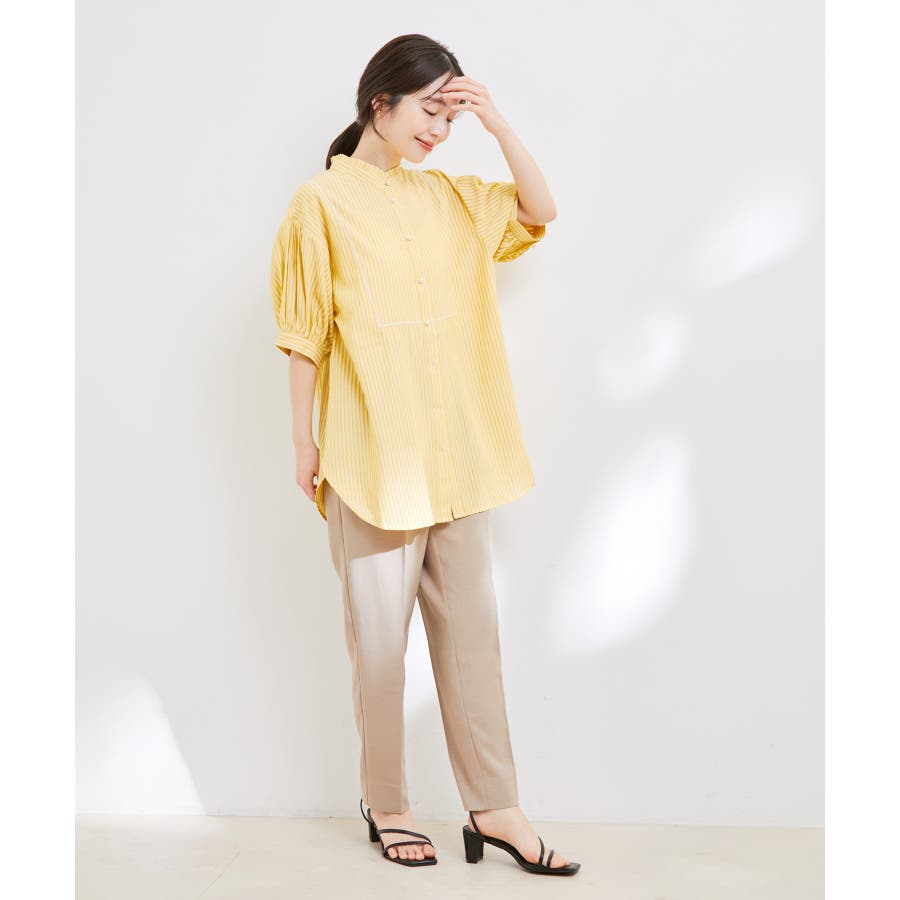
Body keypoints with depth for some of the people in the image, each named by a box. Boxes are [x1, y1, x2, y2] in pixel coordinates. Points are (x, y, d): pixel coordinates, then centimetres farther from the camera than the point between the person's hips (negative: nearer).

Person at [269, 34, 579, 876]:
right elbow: (305, 336, -3)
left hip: (457, 455, 5)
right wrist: (304, 443, -4)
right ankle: (385, 805, 21)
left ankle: (494, 809, 15)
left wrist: (499, 125, 4)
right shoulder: (324, 200, -3)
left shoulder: (448, 196, 12)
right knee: (380, 636, 4)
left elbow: (539, 211, 16)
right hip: (372, 454, -5)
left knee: (471, 629, 7)